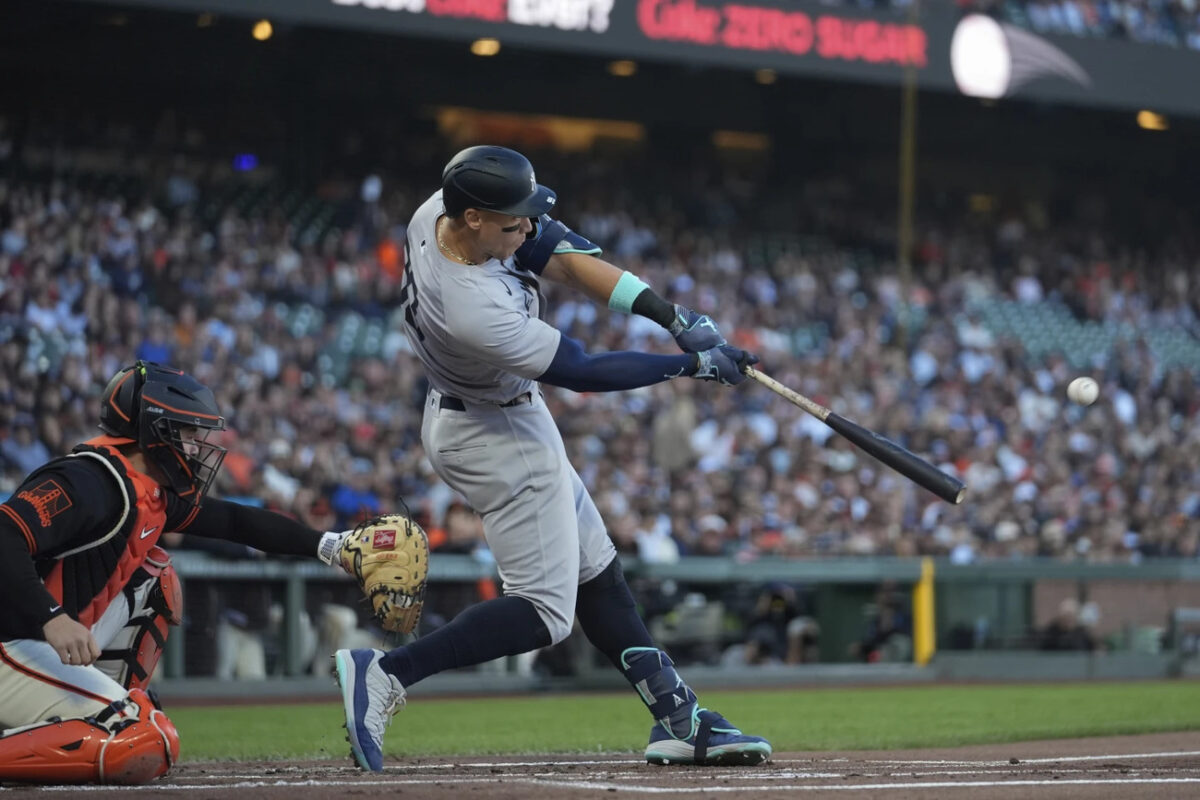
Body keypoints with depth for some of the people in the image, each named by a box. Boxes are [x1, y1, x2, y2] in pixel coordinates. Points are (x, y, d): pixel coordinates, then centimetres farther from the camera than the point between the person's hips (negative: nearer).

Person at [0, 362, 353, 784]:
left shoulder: (155, 495, 12)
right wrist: (52, 620, -40)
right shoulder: (88, 483, -18)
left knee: (154, 577, 14)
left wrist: (329, 544, 16)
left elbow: (235, 522, 22)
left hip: (49, 649, 10)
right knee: (148, 749, -20)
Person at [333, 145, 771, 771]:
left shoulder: (438, 212, -14)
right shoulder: (474, 309, -38)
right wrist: (692, 365, -17)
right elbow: (583, 372, -26)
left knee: (595, 571, 14)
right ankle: (385, 674, -9)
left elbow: (559, 254, -7)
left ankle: (678, 720, 20)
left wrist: (669, 315, -13)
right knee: (546, 610, -5)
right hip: (499, 441, -10)